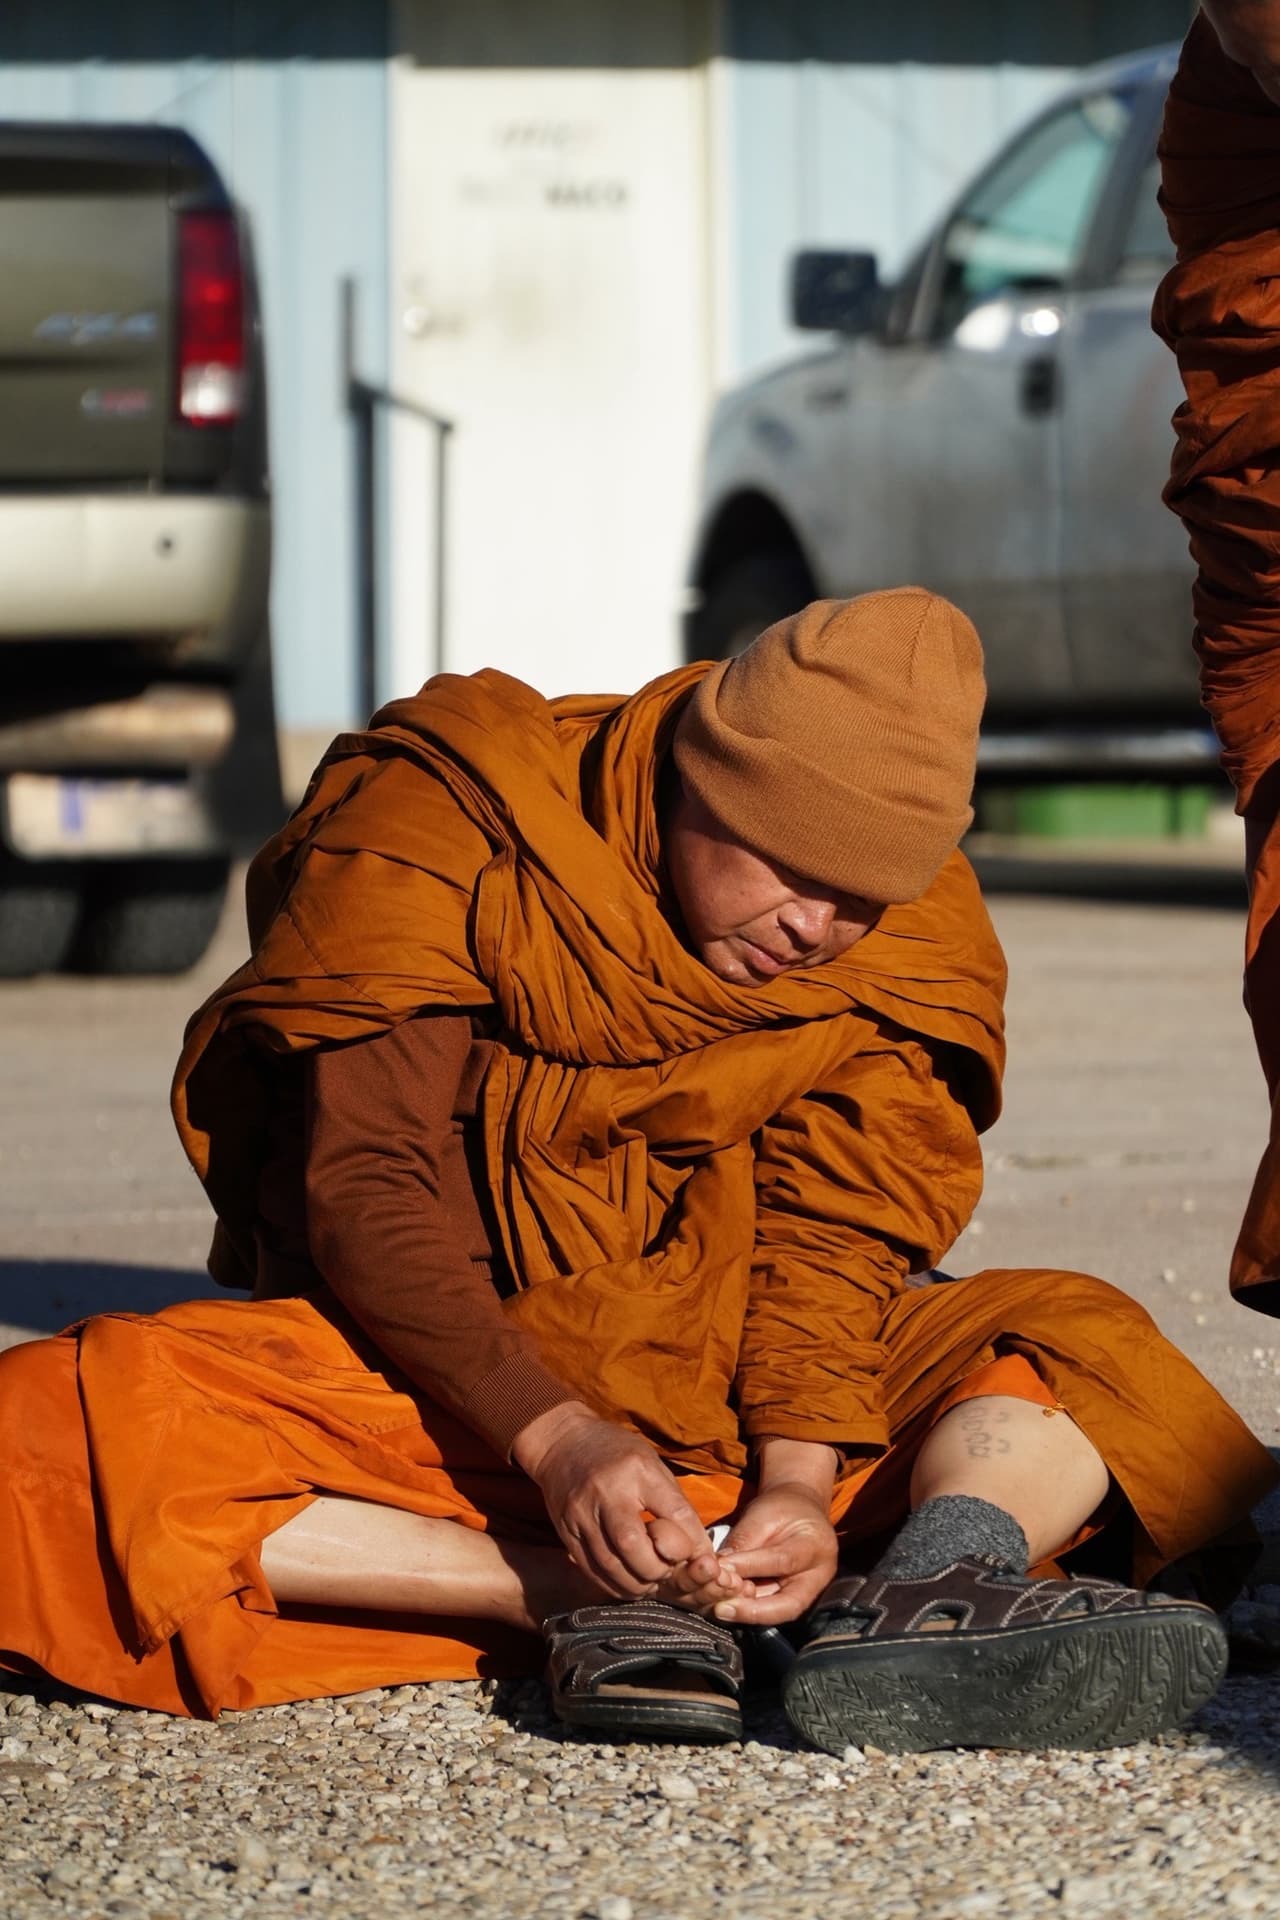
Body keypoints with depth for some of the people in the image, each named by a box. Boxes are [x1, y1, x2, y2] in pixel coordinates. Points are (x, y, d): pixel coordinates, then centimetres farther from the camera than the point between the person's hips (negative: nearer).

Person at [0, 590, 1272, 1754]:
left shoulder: (914, 940, -1)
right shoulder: (434, 831, -14)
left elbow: (836, 1228, -6)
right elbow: (363, 1189, -19)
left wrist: (800, 1473, -25)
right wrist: (555, 1436, -33)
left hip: (731, 1365, 4)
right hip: (420, 1363, -4)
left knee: (1091, 1344, -13)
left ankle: (935, 1584, -47)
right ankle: (595, 1594, -37)